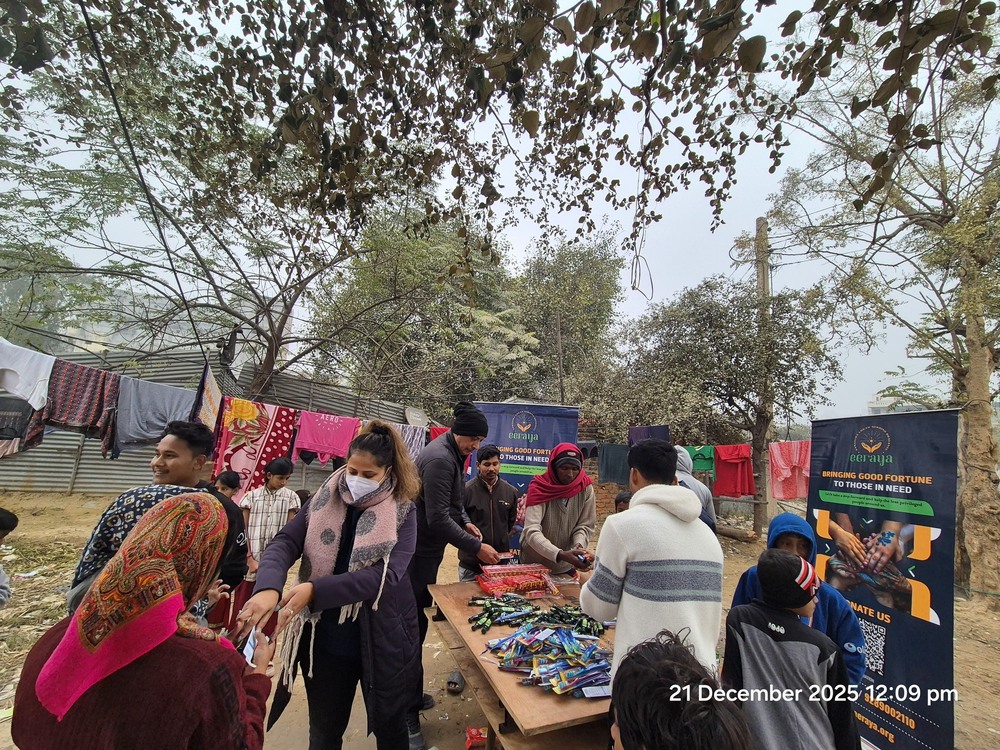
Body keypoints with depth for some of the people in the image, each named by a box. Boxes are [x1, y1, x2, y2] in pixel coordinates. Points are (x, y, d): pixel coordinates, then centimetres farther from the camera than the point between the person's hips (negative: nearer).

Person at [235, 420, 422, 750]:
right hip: (325, 640, 2)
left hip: (382, 641, -2)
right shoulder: (326, 501, -5)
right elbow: (284, 542, -13)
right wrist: (268, 588, -34)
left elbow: (386, 575, -24)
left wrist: (315, 590, -32)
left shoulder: (402, 512, -14)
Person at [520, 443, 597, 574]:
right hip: (534, 564, -2)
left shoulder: (586, 488, -12)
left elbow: (585, 526, -7)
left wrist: (579, 546, -28)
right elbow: (532, 532, -29)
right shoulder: (539, 488, -21)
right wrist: (560, 554, -43)